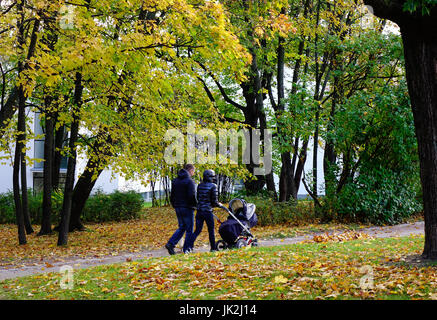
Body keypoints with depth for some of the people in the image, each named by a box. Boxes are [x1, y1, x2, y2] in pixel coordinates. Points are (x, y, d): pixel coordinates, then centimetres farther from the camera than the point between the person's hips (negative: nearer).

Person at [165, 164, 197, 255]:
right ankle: (186, 249, 5)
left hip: (178, 208, 7)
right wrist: (196, 205, -2)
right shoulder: (189, 181, -13)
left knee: (181, 227, 16)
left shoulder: (175, 181, 11)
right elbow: (192, 196, -19)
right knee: (189, 229, 4)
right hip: (187, 208, -7)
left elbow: (172, 195, 14)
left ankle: (170, 243, 1)